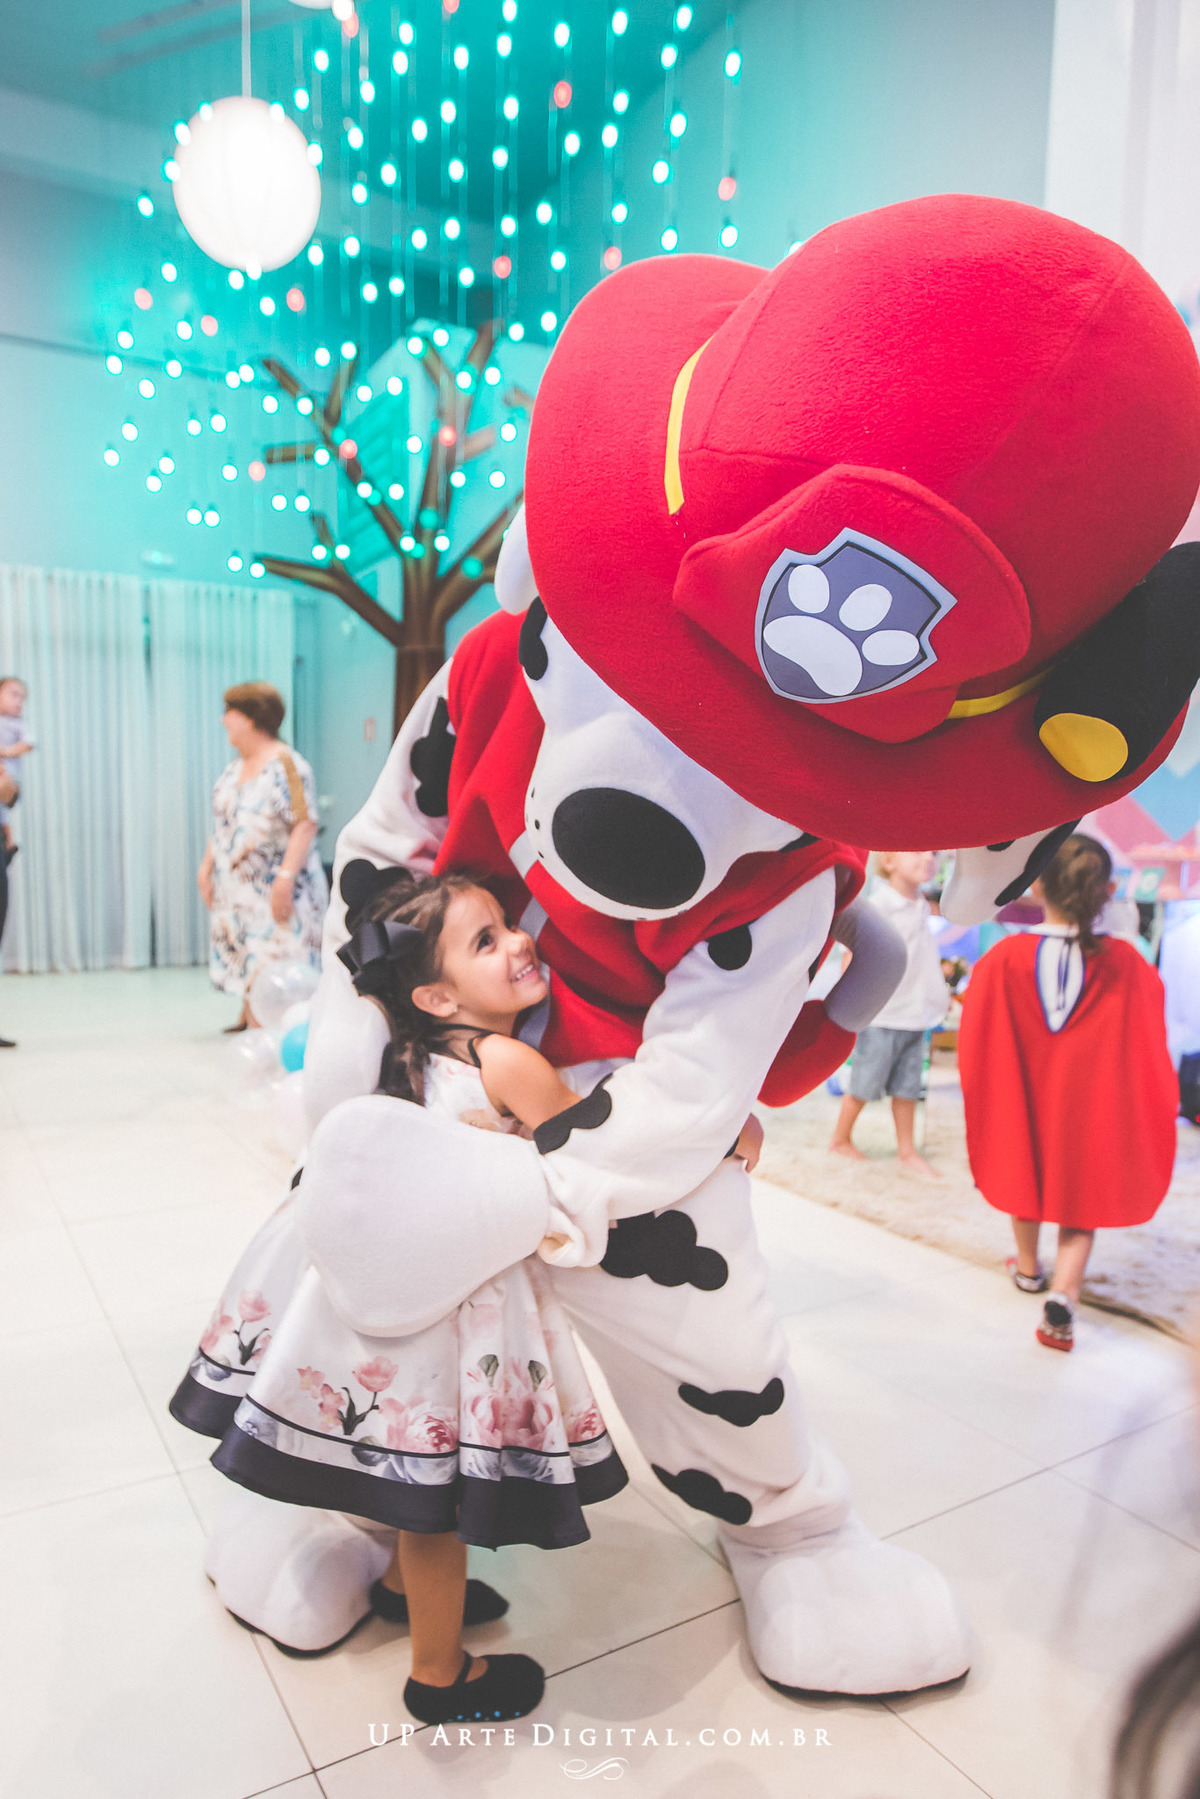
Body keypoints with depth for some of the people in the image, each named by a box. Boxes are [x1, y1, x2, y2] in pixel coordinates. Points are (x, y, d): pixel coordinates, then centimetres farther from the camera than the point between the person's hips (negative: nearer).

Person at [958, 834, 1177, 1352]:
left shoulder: (1006, 957, -17)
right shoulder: (1123, 963, -15)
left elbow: (976, 1036, -8)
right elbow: (1147, 1046, -6)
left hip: (1022, 1098, 1)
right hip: (1091, 1107, -1)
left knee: (1026, 1171, 24)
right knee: (1082, 1201, 12)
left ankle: (1028, 1267, 44)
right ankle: (1063, 1292, -8)